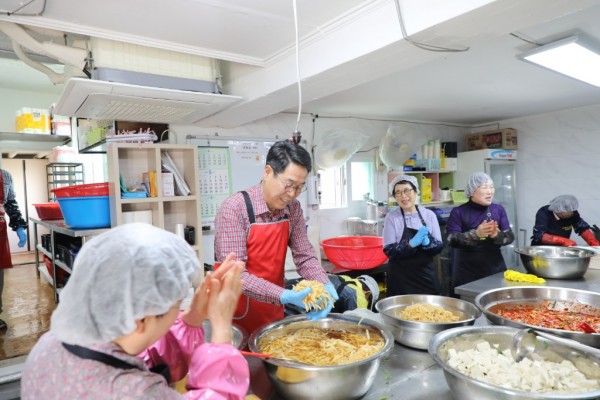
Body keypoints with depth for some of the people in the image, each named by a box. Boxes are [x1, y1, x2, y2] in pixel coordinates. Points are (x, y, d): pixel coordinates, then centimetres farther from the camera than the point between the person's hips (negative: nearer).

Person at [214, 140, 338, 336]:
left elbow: (304, 255, -2)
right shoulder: (233, 209, -23)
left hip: (274, 311, 6)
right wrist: (283, 296, -35)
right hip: (237, 317, -5)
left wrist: (324, 285, -20)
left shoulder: (293, 208, -5)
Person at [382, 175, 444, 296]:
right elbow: (389, 251, -11)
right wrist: (412, 243, -24)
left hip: (427, 276, 3)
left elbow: (439, 246, 1)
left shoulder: (429, 215, 0)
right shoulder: (391, 218, -7)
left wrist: (426, 242, -19)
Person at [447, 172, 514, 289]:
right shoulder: (458, 212, -6)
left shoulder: (499, 209, 6)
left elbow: (510, 236, 0)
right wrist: (475, 234, -31)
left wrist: (497, 235, -22)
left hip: (496, 269, 4)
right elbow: (452, 240, -15)